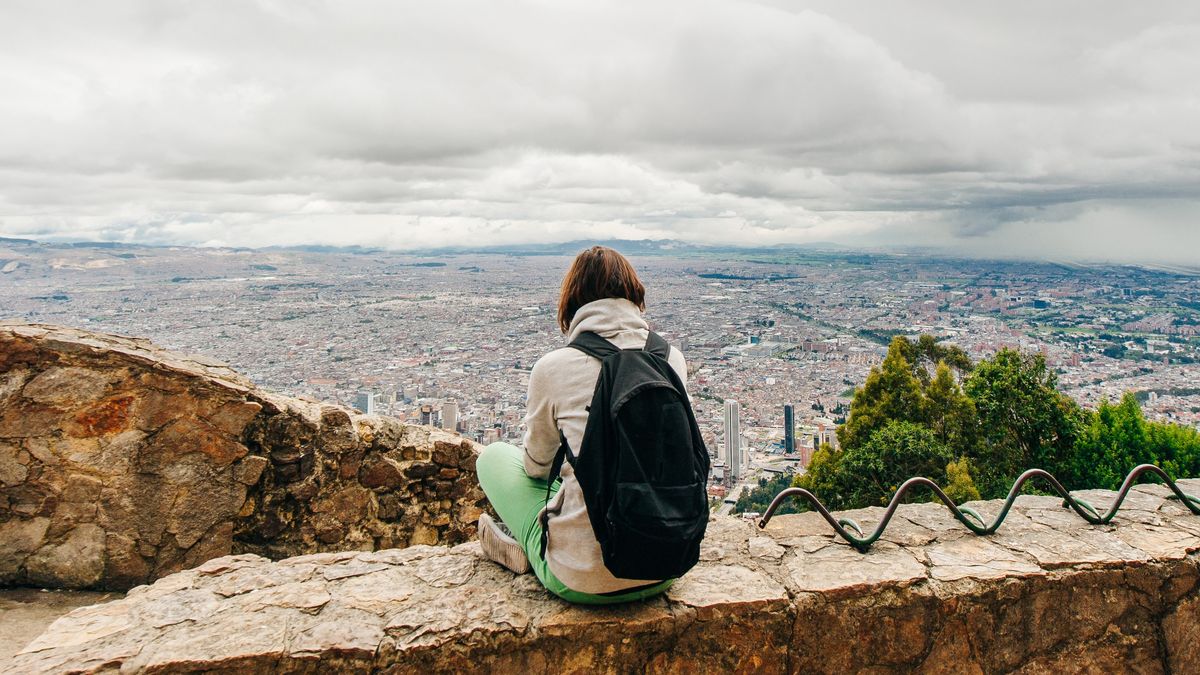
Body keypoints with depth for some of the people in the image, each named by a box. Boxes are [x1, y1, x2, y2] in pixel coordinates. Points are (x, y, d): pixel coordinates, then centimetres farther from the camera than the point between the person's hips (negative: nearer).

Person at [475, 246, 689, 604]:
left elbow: (536, 466, 6)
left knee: (494, 456, 18)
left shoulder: (552, 367, -12)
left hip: (586, 580, -4)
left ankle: (525, 549, 32)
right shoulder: (672, 358, -2)